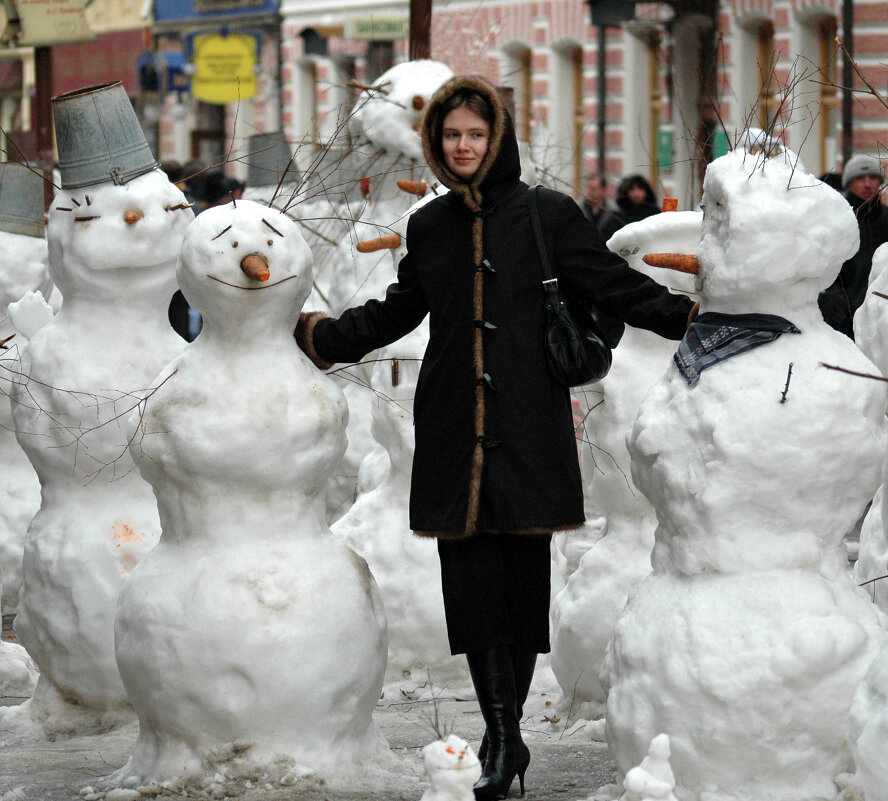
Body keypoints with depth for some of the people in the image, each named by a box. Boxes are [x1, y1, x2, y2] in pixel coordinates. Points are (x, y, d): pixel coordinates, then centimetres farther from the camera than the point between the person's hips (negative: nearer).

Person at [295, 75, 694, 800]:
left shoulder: (547, 215, 1)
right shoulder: (430, 227, 13)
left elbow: (617, 288, -2)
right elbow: (396, 313, 26)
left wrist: (692, 318, -14)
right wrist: (317, 334, 23)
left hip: (529, 428, -3)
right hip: (454, 432, 3)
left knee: (524, 575, -1)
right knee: (472, 578, -5)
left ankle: (505, 733, 9)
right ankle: (505, 739, -5)